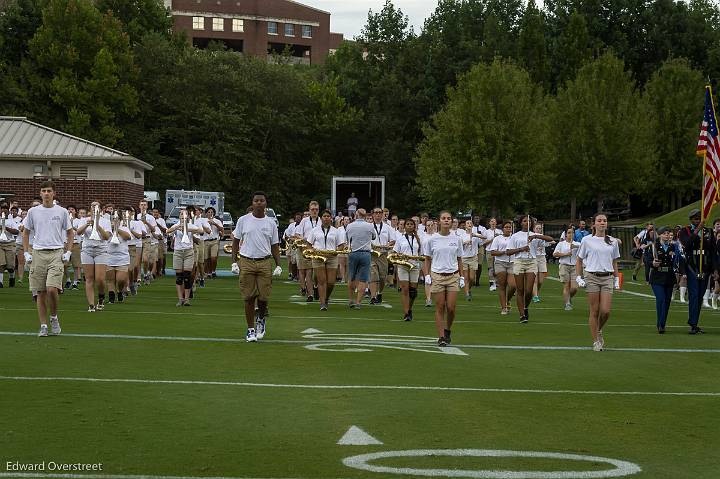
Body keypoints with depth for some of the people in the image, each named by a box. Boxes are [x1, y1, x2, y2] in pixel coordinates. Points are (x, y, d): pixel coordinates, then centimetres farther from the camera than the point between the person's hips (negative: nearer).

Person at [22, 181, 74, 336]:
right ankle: (43, 326, 10)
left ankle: (54, 317, 8)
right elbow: (26, 233, 15)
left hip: (56, 253, -2)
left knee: (52, 289, -16)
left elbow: (69, 233, 12)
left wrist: (67, 252, 3)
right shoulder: (33, 211, 6)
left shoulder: (62, 212, 4)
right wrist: (26, 253, 5)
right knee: (41, 292, 3)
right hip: (38, 253, 2)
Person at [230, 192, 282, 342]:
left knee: (263, 297, -4)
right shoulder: (243, 220, 5)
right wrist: (234, 262, 1)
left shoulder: (270, 223, 8)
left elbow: (275, 245, 12)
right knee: (249, 298, -1)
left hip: (265, 263, 1)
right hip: (246, 263, -1)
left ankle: (261, 320, 27)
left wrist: (278, 265, 3)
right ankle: (250, 329, 9)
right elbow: (236, 241, 9)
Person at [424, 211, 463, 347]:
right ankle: (441, 337, 3)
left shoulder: (457, 239, 4)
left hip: (453, 276, 1)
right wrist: (427, 275, -2)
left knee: (451, 308, -4)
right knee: (440, 308, -2)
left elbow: (459, 259, 11)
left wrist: (461, 277, 6)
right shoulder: (432, 239, 0)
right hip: (437, 276, -1)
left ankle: (447, 330, 22)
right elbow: (427, 259, 7)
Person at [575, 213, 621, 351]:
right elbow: (579, 260, 8)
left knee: (605, 311, -8)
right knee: (594, 312, -1)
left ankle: (599, 331, 22)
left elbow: (614, 262, 17)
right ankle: (596, 341, 8)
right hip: (592, 277, -2)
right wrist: (578, 278, 0)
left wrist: (616, 279, 12)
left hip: (607, 278, 2)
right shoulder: (587, 240, 1)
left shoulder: (613, 241, 9)